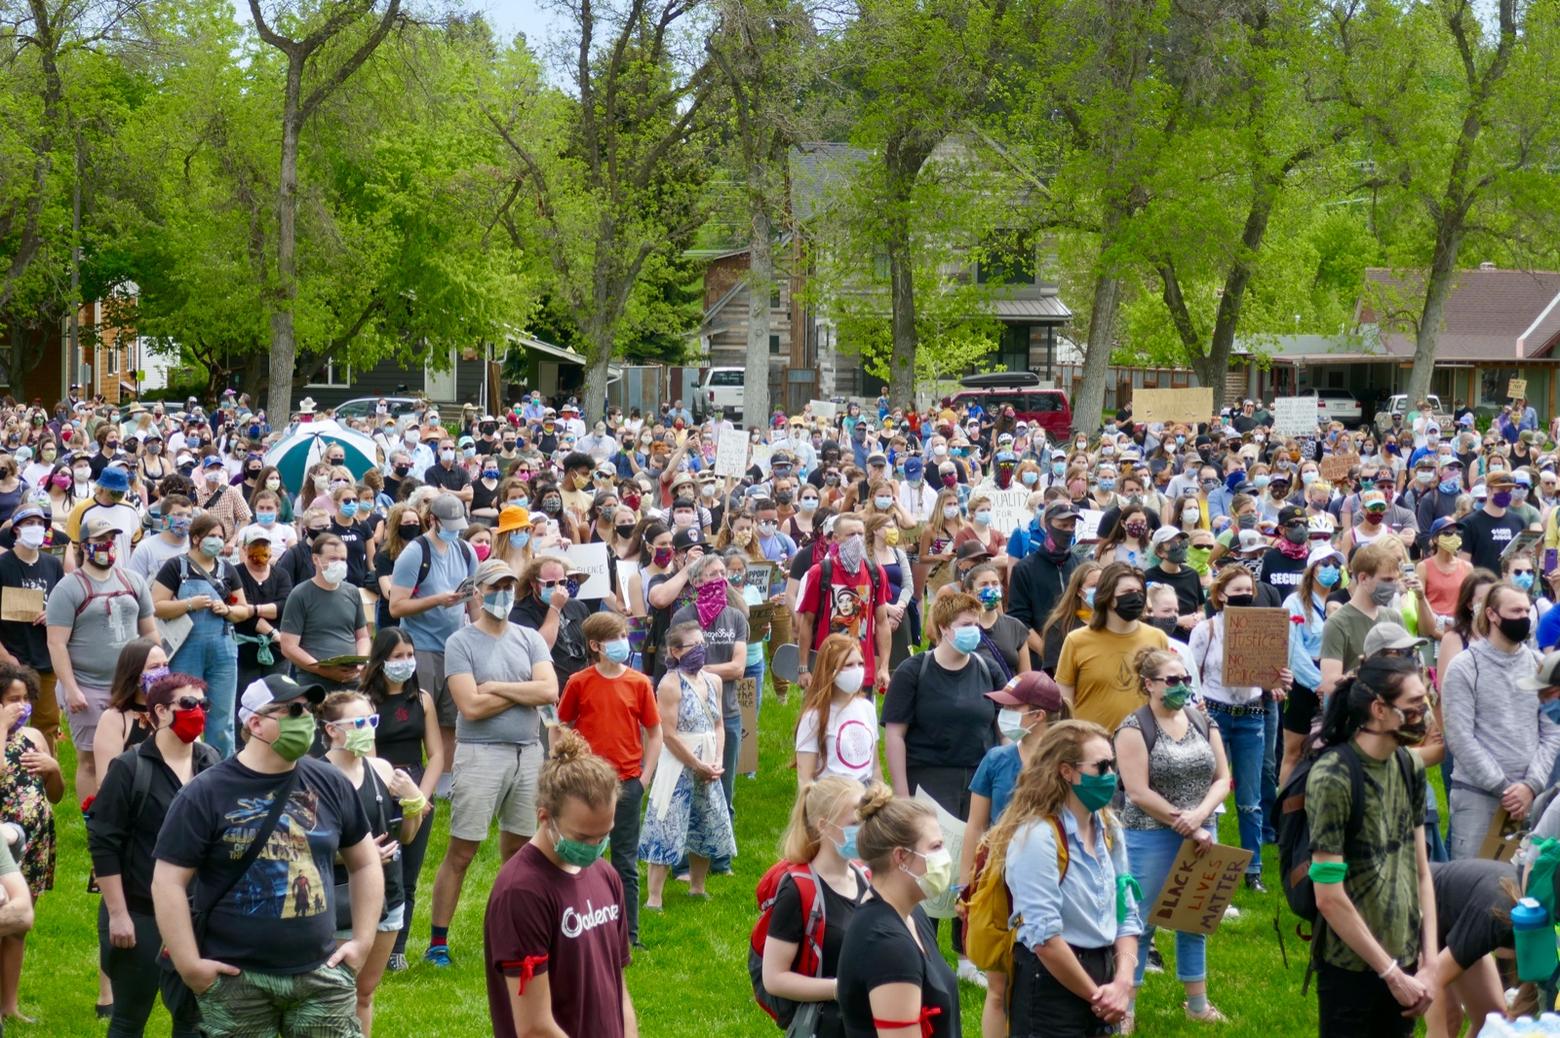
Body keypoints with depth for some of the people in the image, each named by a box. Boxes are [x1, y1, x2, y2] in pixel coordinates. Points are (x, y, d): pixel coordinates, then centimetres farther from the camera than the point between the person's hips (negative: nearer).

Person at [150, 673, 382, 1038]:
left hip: (321, 977, 3)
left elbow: (365, 863, 17)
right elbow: (168, 883, -7)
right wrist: (190, 966, -11)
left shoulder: (329, 784, 6)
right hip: (236, 983, -3)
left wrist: (363, 942, 10)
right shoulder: (205, 795, -6)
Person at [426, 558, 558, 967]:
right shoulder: (461, 642, -4)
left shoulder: (529, 640, 9)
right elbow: (471, 706, -15)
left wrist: (496, 688, -11)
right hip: (481, 754, -5)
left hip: (528, 753, 5)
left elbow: (550, 691, -6)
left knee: (518, 850, 12)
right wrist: (525, 692, -6)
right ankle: (438, 941, 2)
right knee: (461, 853, -3)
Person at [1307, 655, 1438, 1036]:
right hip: (1352, 968, -6)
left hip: (1405, 959, 6)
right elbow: (1329, 898, -18)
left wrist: (1429, 962, 0)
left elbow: (1421, 872, 9)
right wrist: (1392, 974, -13)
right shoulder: (1333, 777, -17)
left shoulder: (1410, 768, 4)